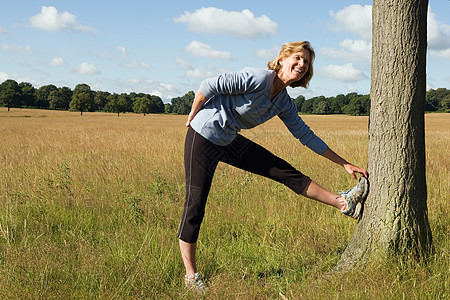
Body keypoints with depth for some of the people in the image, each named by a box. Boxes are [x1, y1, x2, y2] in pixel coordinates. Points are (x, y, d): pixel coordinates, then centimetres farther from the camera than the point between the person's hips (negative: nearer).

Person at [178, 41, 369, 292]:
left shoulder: (284, 103, 4)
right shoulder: (259, 79, -22)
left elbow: (306, 136, 12)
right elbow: (209, 86, -21)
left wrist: (344, 163, 12)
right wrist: (192, 117, -9)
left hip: (230, 142, 8)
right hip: (204, 138, -7)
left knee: (286, 172, 3)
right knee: (195, 205, -6)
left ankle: (343, 203, 8)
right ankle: (191, 275, 4)